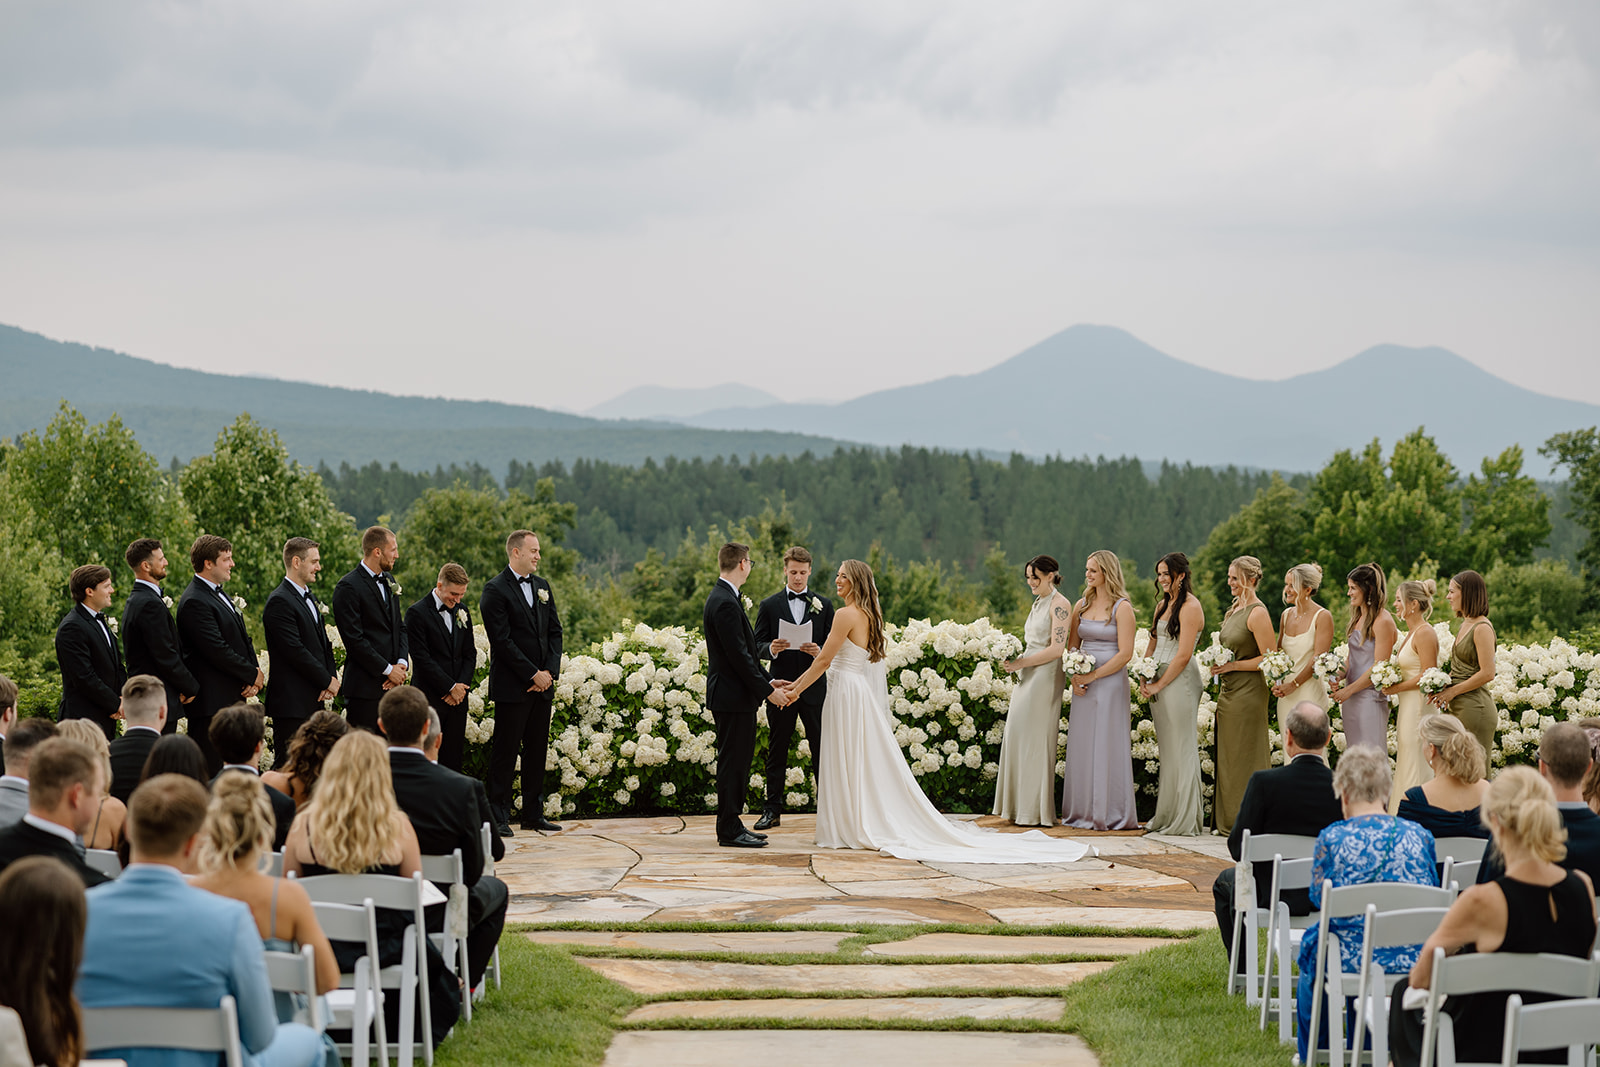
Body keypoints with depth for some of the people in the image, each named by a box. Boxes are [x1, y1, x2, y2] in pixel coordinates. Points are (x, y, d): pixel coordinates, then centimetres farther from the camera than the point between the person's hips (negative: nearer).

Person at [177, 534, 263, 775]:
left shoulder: (220, 594, 17)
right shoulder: (194, 602, -16)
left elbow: (242, 638, 17)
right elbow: (217, 651, -20)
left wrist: (254, 675, 1)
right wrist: (252, 675, -10)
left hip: (232, 698, 10)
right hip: (211, 701, -10)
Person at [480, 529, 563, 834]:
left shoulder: (542, 586, 14)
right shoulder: (495, 589, -8)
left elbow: (555, 631, 13)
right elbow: (502, 640, -14)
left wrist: (550, 672, -1)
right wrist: (533, 675, -13)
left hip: (542, 684, 7)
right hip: (512, 686, -7)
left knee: (537, 751, 10)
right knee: (505, 751, -3)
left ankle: (534, 814, 16)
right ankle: (499, 817, 2)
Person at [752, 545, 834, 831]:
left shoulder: (824, 605, 9)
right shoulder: (769, 606, 7)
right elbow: (757, 645, 4)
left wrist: (819, 652, -14)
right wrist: (771, 649, -19)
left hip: (814, 687, 0)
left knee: (821, 748, 0)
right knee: (777, 750, 5)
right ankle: (773, 809, 11)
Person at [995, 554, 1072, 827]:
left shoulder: (1060, 605, -10)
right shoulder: (1038, 603, 18)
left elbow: (1056, 649, -18)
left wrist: (1022, 663, -15)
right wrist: (1017, 667, 14)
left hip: (1045, 679, -9)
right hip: (1027, 680, 9)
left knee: (1035, 741, -6)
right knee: (1017, 740, 6)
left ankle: (1036, 811, 0)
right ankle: (1019, 808, 11)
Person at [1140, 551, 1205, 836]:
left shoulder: (1190, 607, -11)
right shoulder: (1163, 605, 16)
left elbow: (1183, 655, -15)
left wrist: (1159, 684, -11)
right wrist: (1144, 679, 6)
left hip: (1179, 680, -8)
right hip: (1158, 682, 8)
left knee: (1181, 748, -5)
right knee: (1165, 749, 10)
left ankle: (1185, 820, -2)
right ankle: (1165, 817, 13)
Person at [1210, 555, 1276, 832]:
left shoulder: (1257, 613, -14)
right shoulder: (1234, 609, 14)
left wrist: (1232, 666, -16)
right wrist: (1218, 664, 11)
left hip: (1249, 692, -9)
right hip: (1229, 690, 9)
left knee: (1245, 757, -4)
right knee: (1227, 756, 11)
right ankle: (1229, 821, 16)